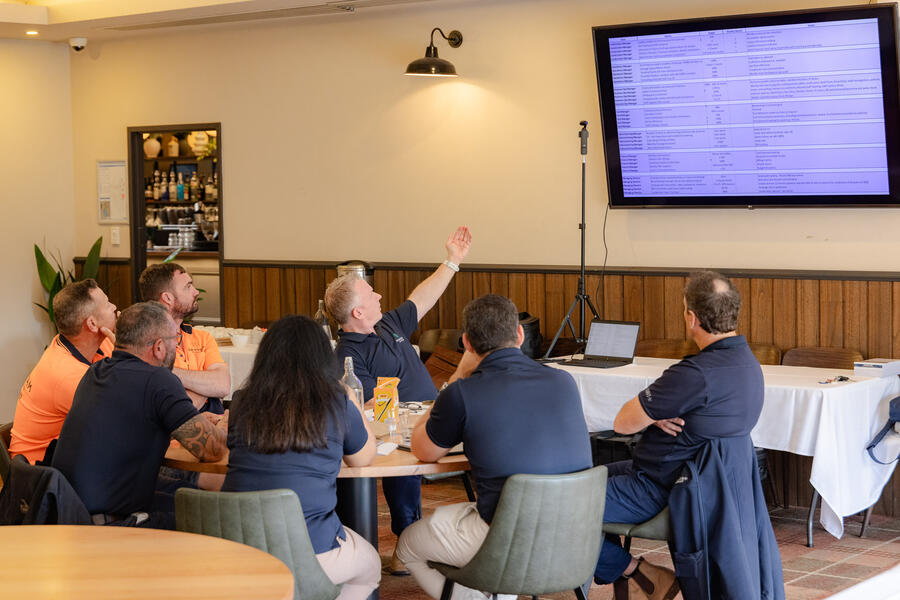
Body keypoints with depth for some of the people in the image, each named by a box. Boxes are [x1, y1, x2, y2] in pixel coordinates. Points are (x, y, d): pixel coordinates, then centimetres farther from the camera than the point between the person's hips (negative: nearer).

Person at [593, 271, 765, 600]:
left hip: (660, 491, -10)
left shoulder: (696, 374, -29)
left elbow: (623, 423, -20)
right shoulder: (747, 362, 2)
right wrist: (655, 414, -8)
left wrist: (652, 415, 0)